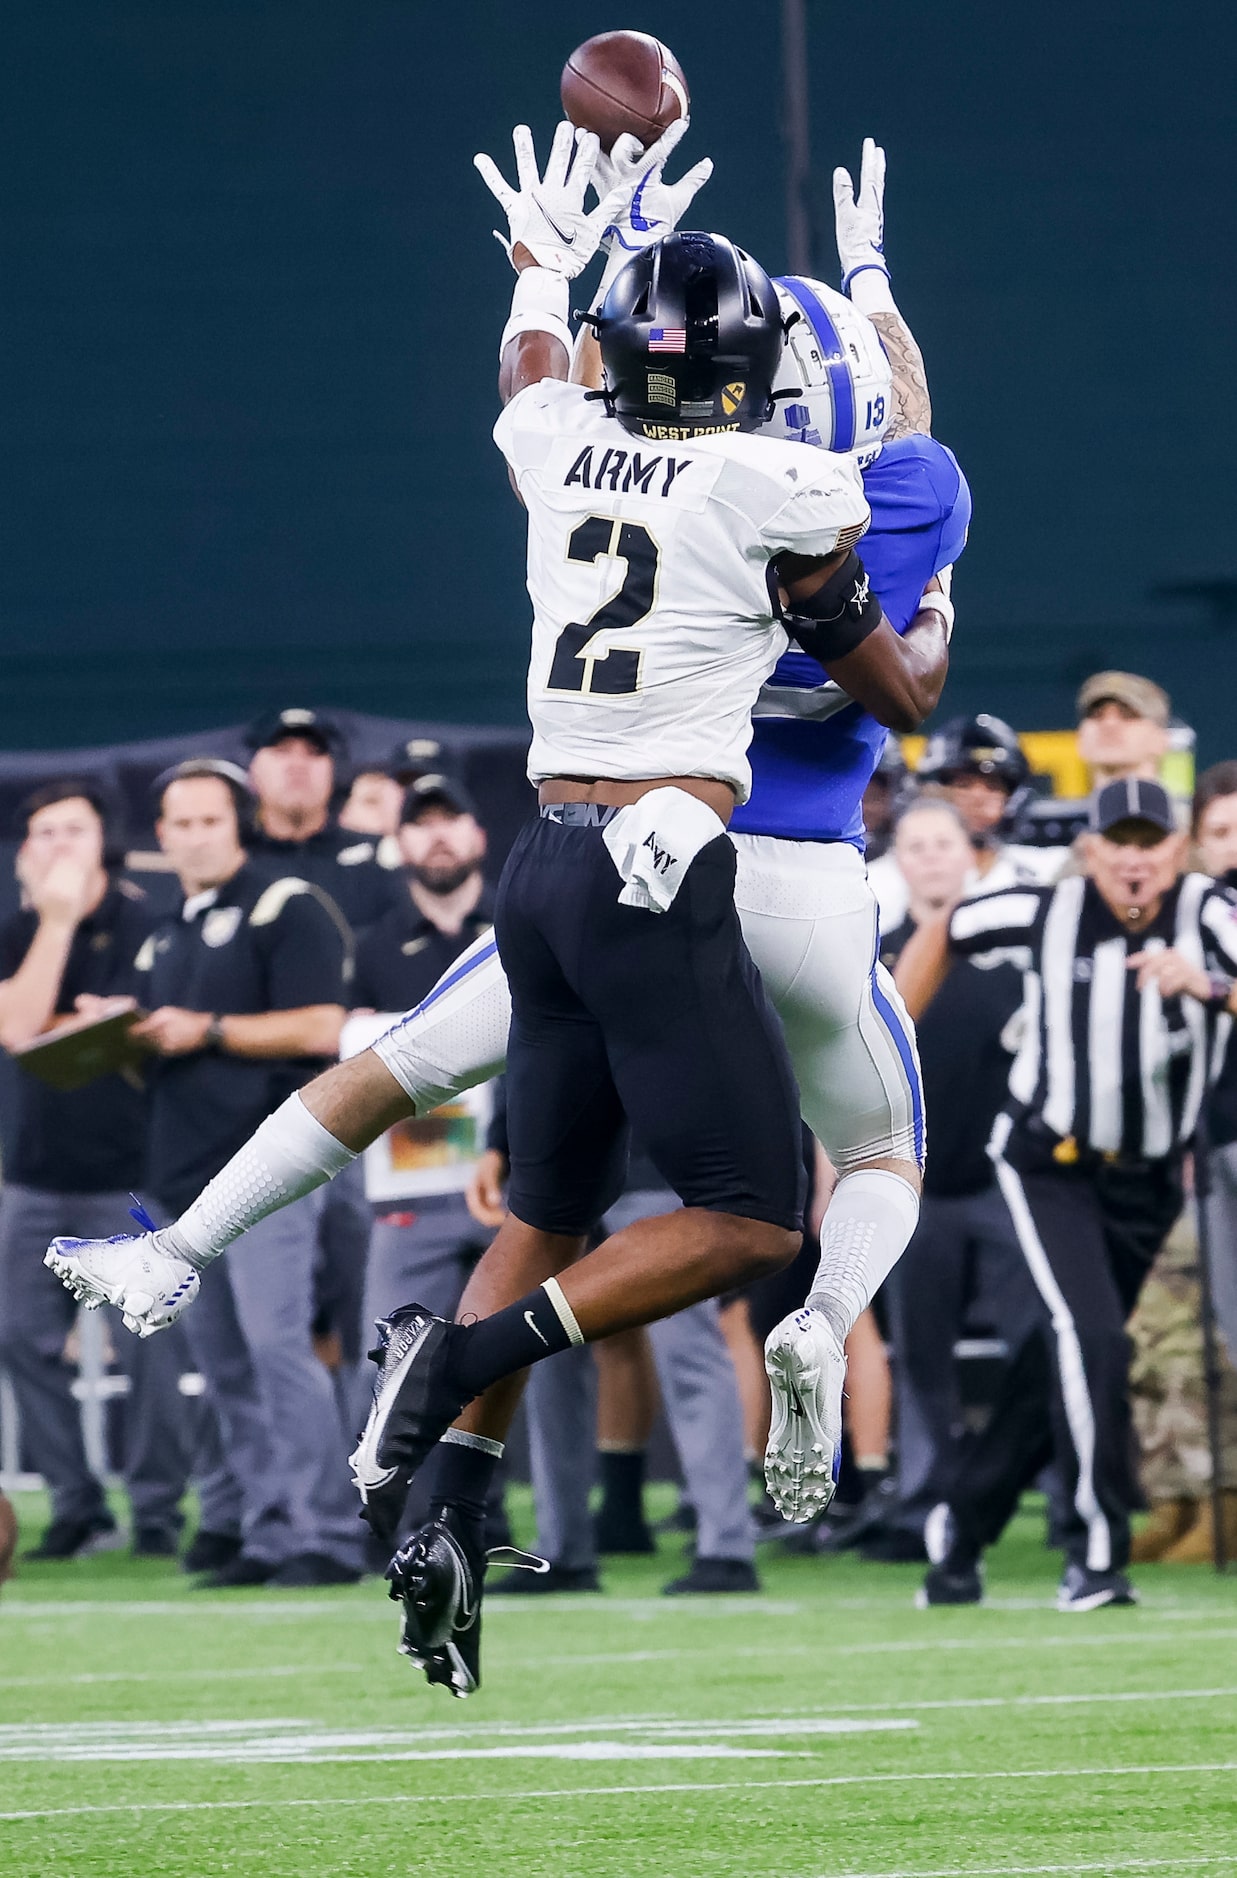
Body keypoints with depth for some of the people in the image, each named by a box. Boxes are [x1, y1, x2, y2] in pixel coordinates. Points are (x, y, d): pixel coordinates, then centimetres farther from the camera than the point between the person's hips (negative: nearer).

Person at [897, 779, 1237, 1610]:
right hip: (1050, 1163, -2)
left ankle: (962, 1526, 29)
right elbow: (942, 936, 2)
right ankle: (1096, 1551, -14)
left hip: (1148, 1178, 2)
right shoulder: (1048, 913, -16)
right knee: (1091, 1335, -21)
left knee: (1062, 1362, 12)